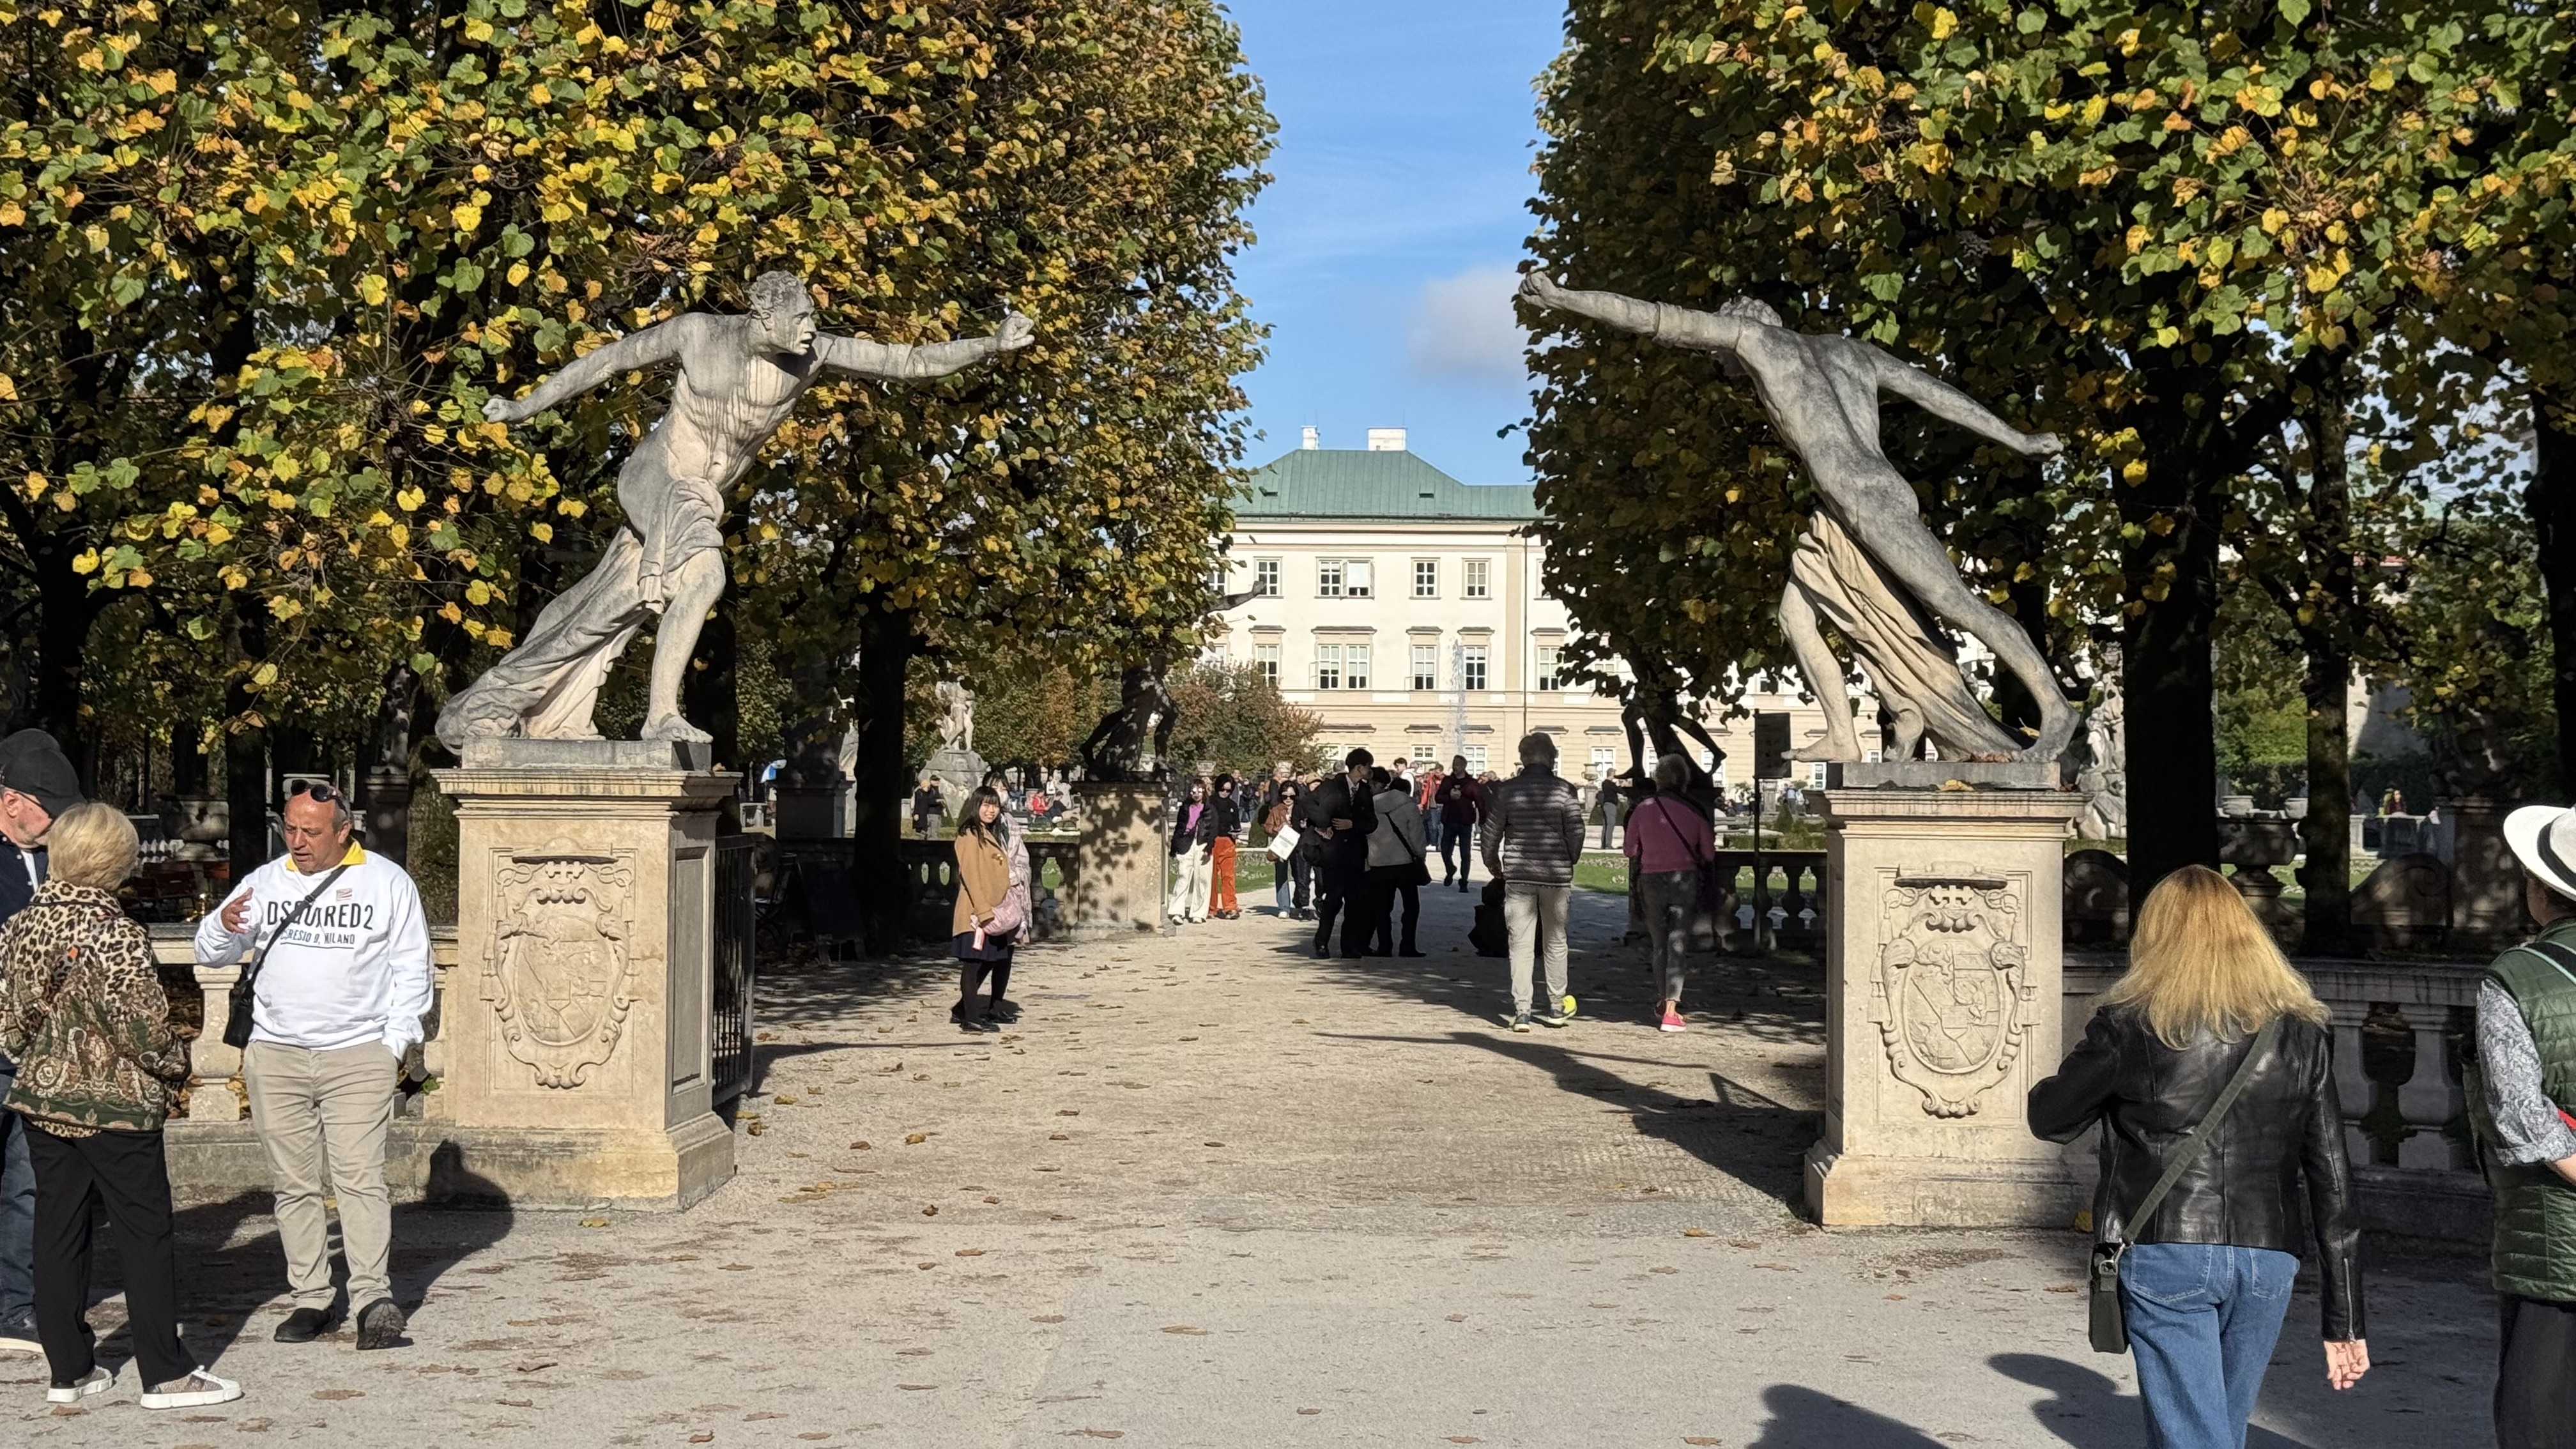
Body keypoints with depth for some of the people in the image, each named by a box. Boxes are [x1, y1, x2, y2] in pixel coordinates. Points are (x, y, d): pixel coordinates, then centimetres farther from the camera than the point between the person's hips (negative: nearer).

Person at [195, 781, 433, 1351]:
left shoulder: (387, 882, 3)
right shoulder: (266, 881, 9)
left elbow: (411, 969, 6)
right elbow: (210, 951, 8)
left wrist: (395, 1045, -1)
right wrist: (224, 926, -16)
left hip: (358, 1056, -3)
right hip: (275, 1055, 3)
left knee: (360, 1178, -11)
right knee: (295, 1184, 5)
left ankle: (373, 1297, -11)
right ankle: (312, 1298, 11)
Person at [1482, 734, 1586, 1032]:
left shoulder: (1506, 790, -1)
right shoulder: (1566, 790, -3)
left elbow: (1492, 832, 2)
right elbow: (1576, 833, -3)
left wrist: (1493, 865, 19)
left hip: (1518, 875, 0)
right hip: (1557, 874, 0)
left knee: (1521, 943, 2)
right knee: (1555, 941, 13)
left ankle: (1521, 1011, -4)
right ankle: (1556, 1008, 21)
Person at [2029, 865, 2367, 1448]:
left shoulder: (2131, 1024, -3)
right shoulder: (2300, 1033, 7)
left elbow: (2050, 1118, 8)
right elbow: (2333, 1184, 6)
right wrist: (2344, 1321, 10)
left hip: (2166, 1254, -4)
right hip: (2267, 1262, 4)